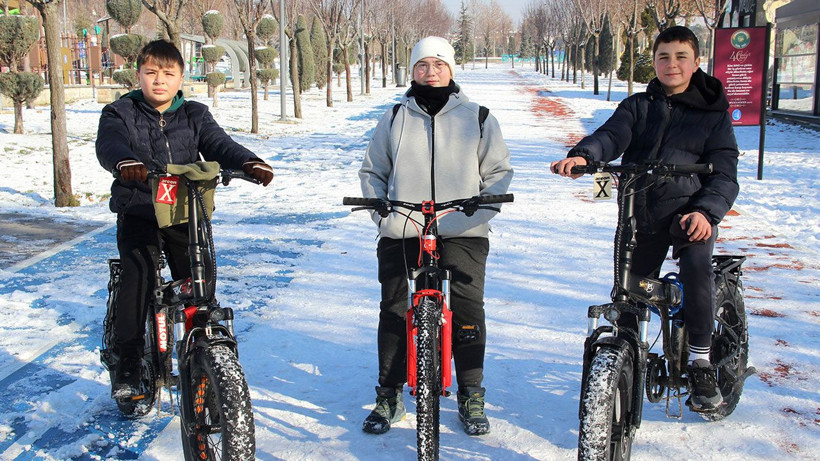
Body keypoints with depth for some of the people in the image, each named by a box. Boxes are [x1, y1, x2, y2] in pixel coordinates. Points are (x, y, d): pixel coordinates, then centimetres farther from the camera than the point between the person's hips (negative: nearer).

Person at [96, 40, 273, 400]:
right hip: (138, 210, -2)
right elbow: (109, 144, -14)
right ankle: (126, 363, -8)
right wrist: (126, 162, -39)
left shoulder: (195, 116, 13)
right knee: (138, 276, -20)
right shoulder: (121, 113, 7)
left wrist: (249, 162, -27)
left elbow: (219, 144, -4)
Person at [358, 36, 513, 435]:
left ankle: (471, 398, 12)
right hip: (401, 234, 1)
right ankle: (388, 398, 16)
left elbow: (499, 170, 11)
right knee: (393, 313, 1)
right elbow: (372, 170, 19)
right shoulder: (394, 118, 11)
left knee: (467, 312, -5)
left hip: (463, 234, -1)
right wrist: (380, 207, 3)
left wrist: (482, 208, -4)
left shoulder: (477, 118, 8)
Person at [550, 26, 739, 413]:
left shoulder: (713, 114, 8)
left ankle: (700, 363, -19)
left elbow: (724, 174, 1)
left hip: (690, 213, -2)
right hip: (641, 215, 3)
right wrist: (583, 155, -31)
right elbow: (612, 135, -8)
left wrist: (706, 211, -19)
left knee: (696, 265, -32)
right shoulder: (637, 106, 12)